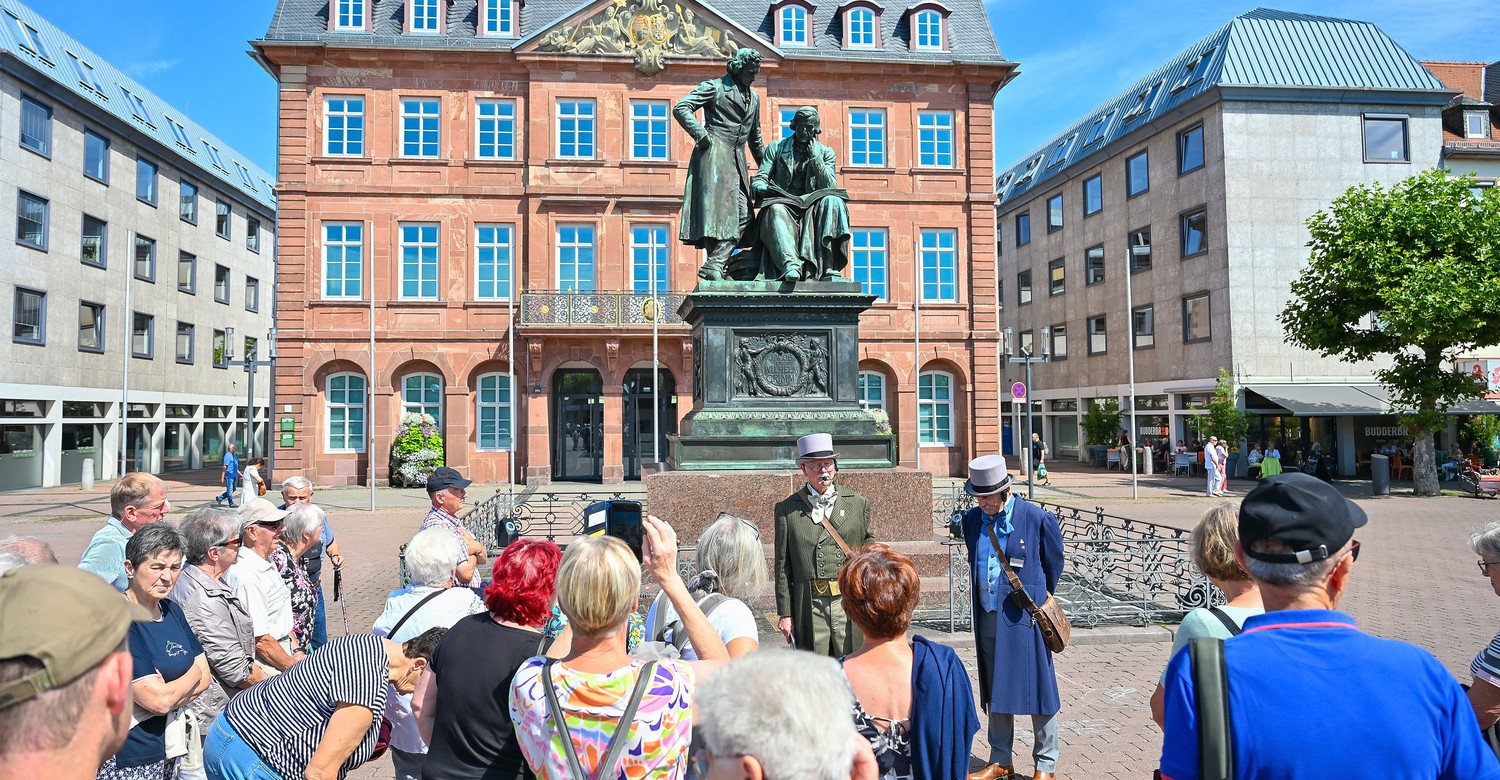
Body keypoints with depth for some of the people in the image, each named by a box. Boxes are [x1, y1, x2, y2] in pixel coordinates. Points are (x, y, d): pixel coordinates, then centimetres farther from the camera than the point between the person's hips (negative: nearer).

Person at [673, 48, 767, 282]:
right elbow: (681, 108, -7)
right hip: (714, 156, -7)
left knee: (743, 217, -5)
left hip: (737, 161, 7)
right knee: (716, 211, -15)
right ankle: (713, 266, -16)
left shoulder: (754, 98, 24)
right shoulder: (714, 87, 3)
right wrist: (701, 134, -16)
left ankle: (714, 265, -8)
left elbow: (755, 138, 33)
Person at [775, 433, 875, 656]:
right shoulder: (787, 509, 4)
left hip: (850, 604, 1)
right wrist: (784, 613, 2)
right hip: (808, 607, -1)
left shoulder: (858, 503, 9)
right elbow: (783, 566, 5)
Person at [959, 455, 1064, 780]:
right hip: (987, 617, 5)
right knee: (995, 691, 15)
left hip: (1024, 618, -5)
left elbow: (1054, 565, 3)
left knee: (1037, 688, 4)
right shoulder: (971, 519, 3)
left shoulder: (1038, 519, -11)